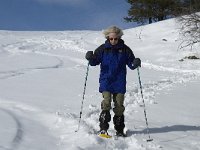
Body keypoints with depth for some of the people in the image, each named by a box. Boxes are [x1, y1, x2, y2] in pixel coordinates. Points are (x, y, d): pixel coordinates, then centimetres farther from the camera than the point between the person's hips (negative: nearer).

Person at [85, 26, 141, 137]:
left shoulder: (125, 49, 1)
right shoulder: (103, 49, 0)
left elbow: (131, 64, 4)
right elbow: (95, 61, 2)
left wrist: (135, 63, -18)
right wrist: (90, 58, -19)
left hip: (120, 83, 1)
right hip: (106, 82, -1)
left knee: (119, 106, 6)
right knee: (106, 104, -13)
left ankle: (119, 130, 18)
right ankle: (103, 129, -8)